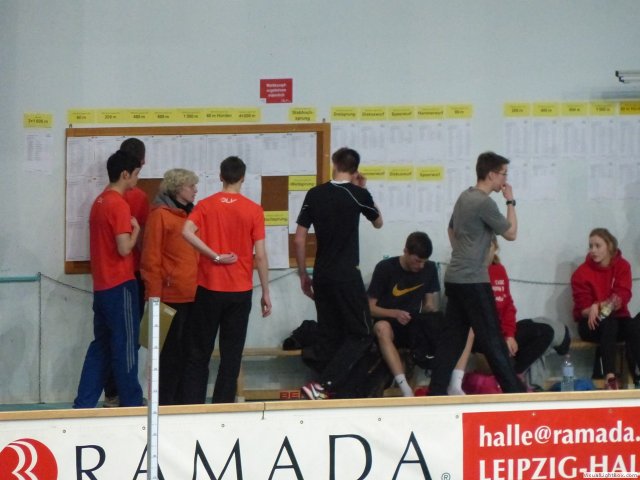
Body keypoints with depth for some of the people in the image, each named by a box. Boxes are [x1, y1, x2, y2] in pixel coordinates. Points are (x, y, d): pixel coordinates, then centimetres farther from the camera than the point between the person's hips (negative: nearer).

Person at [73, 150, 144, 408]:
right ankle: (131, 405, 6)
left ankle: (83, 404, 10)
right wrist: (136, 230, -5)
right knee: (126, 348, 0)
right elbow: (124, 249, -21)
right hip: (120, 285, -9)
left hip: (101, 286, 9)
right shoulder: (119, 205, -15)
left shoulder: (100, 202, 12)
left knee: (101, 347, 11)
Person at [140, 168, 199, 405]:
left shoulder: (190, 214, 15)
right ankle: (165, 403, 5)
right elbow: (151, 259, -10)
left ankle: (181, 400, 16)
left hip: (193, 295, 7)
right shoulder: (160, 215, -7)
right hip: (172, 296, -7)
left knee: (188, 350, 9)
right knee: (171, 352, -1)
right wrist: (154, 296, -13)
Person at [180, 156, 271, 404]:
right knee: (231, 354, 5)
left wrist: (215, 256, -13)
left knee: (199, 353, 8)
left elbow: (187, 231, -19)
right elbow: (260, 255, -6)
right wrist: (265, 293, 1)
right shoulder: (253, 210, -3)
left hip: (209, 289, 1)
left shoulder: (206, 205, 1)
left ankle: (191, 406, 6)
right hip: (240, 290, -1)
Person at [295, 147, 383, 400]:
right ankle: (322, 385, -16)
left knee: (328, 336, 12)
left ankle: (328, 391, 11)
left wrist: (303, 275, 13)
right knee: (361, 335, 0)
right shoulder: (358, 194, -5)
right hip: (347, 275, -4)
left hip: (322, 275, 5)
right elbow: (378, 222, 15)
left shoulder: (314, 195, 3)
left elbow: (299, 239, 3)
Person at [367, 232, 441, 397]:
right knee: (382, 328, -42)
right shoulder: (385, 268, -8)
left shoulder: (429, 269, 4)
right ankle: (405, 389, -51)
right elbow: (370, 308, -6)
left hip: (414, 325, 3)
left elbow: (430, 305, 10)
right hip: (389, 323, -3)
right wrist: (395, 313, -25)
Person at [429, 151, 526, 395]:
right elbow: (511, 233, -7)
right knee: (492, 339, -4)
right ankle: (513, 390, 0)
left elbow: (452, 229, 26)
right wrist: (511, 202, 1)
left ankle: (436, 391, 6)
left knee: (451, 338, 8)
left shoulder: (464, 197, 13)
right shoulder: (485, 203, -15)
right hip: (473, 281, -9)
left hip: (454, 278, 9)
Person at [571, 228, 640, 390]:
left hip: (618, 318, 2)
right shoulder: (582, 273, -4)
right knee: (609, 322, -36)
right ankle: (610, 378, -49)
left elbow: (623, 296, -12)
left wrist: (598, 307, -30)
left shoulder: (622, 266, 1)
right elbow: (583, 308, -8)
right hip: (591, 323, -2)